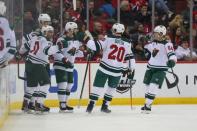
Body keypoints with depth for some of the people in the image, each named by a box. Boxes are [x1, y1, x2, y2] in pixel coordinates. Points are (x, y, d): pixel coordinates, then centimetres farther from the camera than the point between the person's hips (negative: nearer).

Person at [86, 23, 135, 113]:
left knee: (98, 86, 4)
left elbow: (97, 45, -10)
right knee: (112, 88, 20)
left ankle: (91, 105, -2)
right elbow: (130, 57, 11)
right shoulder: (127, 44, 4)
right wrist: (131, 68, 24)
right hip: (117, 71, 2)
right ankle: (104, 106, 19)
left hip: (104, 68, -2)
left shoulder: (108, 39, -6)